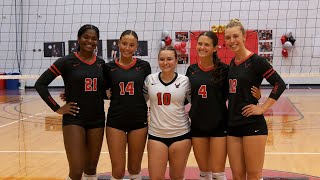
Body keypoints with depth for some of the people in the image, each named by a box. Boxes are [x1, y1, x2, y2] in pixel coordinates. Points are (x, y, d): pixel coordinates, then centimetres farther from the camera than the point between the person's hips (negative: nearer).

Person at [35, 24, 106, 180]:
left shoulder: (101, 63, 7)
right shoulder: (67, 62, -6)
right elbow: (40, 84, -7)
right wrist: (57, 108, -9)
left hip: (97, 120, 4)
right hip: (74, 120, -4)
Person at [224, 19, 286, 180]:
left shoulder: (255, 60, -9)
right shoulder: (232, 62, 11)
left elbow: (279, 84, -12)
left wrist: (263, 108, -14)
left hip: (252, 124, -7)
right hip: (233, 124, 7)